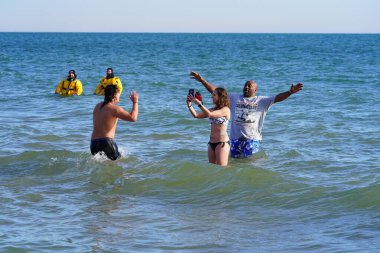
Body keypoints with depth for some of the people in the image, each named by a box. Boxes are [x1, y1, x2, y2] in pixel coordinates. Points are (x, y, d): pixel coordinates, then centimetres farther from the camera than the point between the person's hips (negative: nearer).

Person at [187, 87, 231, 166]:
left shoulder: (225, 110, -9)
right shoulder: (213, 110, 14)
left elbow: (209, 114, -23)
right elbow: (196, 115, 9)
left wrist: (199, 103, -21)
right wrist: (189, 105, -4)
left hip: (222, 142, -8)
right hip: (211, 143, 8)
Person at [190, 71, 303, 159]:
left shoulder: (261, 100, 5)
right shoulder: (234, 98, 11)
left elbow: (277, 98, -8)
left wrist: (290, 92, -25)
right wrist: (202, 80, 5)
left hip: (252, 138, -3)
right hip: (236, 137, 3)